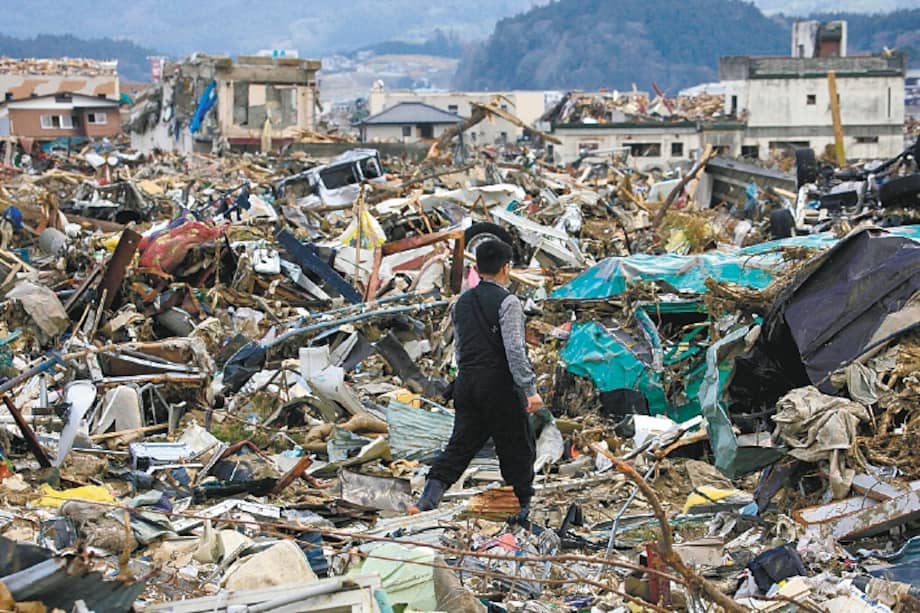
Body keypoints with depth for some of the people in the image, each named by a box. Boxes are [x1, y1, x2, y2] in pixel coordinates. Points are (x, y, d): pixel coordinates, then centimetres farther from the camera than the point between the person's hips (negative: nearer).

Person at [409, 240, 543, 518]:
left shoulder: (462, 302, 12)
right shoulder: (507, 302, -11)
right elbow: (515, 349, -19)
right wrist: (530, 389, -19)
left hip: (467, 383, 7)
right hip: (499, 387, -6)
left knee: (461, 445, 7)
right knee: (517, 447, 8)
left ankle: (428, 499, -7)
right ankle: (522, 508, 17)